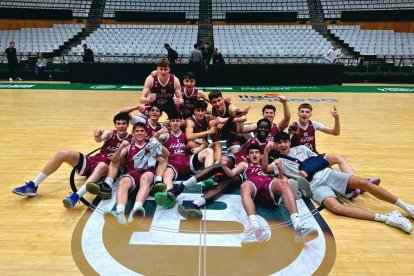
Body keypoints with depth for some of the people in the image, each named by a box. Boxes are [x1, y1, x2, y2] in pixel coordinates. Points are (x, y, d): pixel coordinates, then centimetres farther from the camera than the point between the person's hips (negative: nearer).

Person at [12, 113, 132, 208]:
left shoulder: (131, 140, -2)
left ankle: (76, 196, -57)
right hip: (90, 162, 5)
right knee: (63, 153, -13)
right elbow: (100, 139, -20)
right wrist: (98, 137, -44)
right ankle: (33, 186, -5)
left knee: (102, 165, -42)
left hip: (106, 168, -5)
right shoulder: (110, 133, 6)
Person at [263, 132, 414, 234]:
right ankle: (386, 218, -33)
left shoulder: (301, 148, 17)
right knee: (337, 207, -32)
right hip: (315, 186, -3)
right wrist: (266, 150, -21)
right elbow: (265, 168, -8)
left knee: (362, 182, -16)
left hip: (326, 173, 4)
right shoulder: (279, 162, 9)